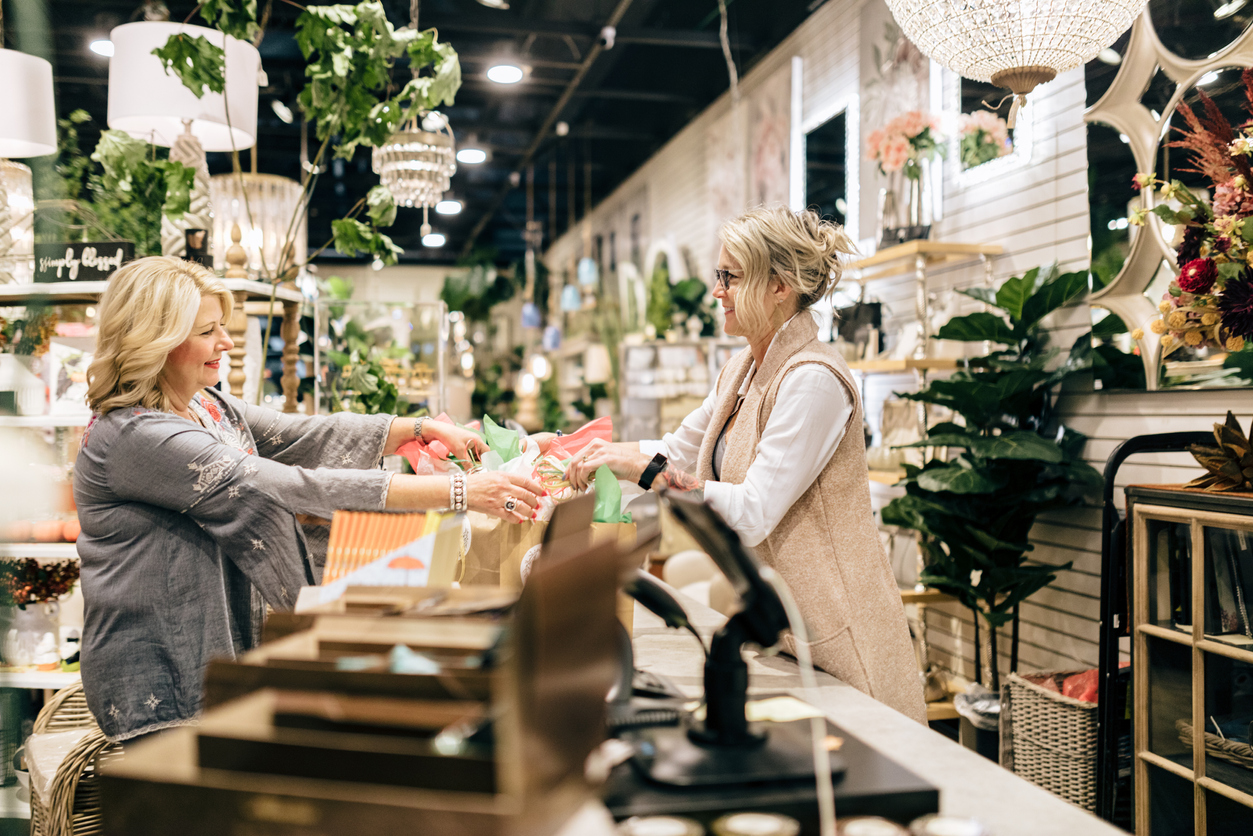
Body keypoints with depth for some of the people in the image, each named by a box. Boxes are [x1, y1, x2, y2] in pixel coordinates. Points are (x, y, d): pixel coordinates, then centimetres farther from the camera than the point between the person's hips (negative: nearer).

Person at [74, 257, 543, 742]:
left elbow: (305, 437, 7)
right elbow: (288, 488, -29)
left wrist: (422, 429, -7)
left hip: (223, 662, 8)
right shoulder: (133, 435, -22)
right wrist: (457, 492, -30)